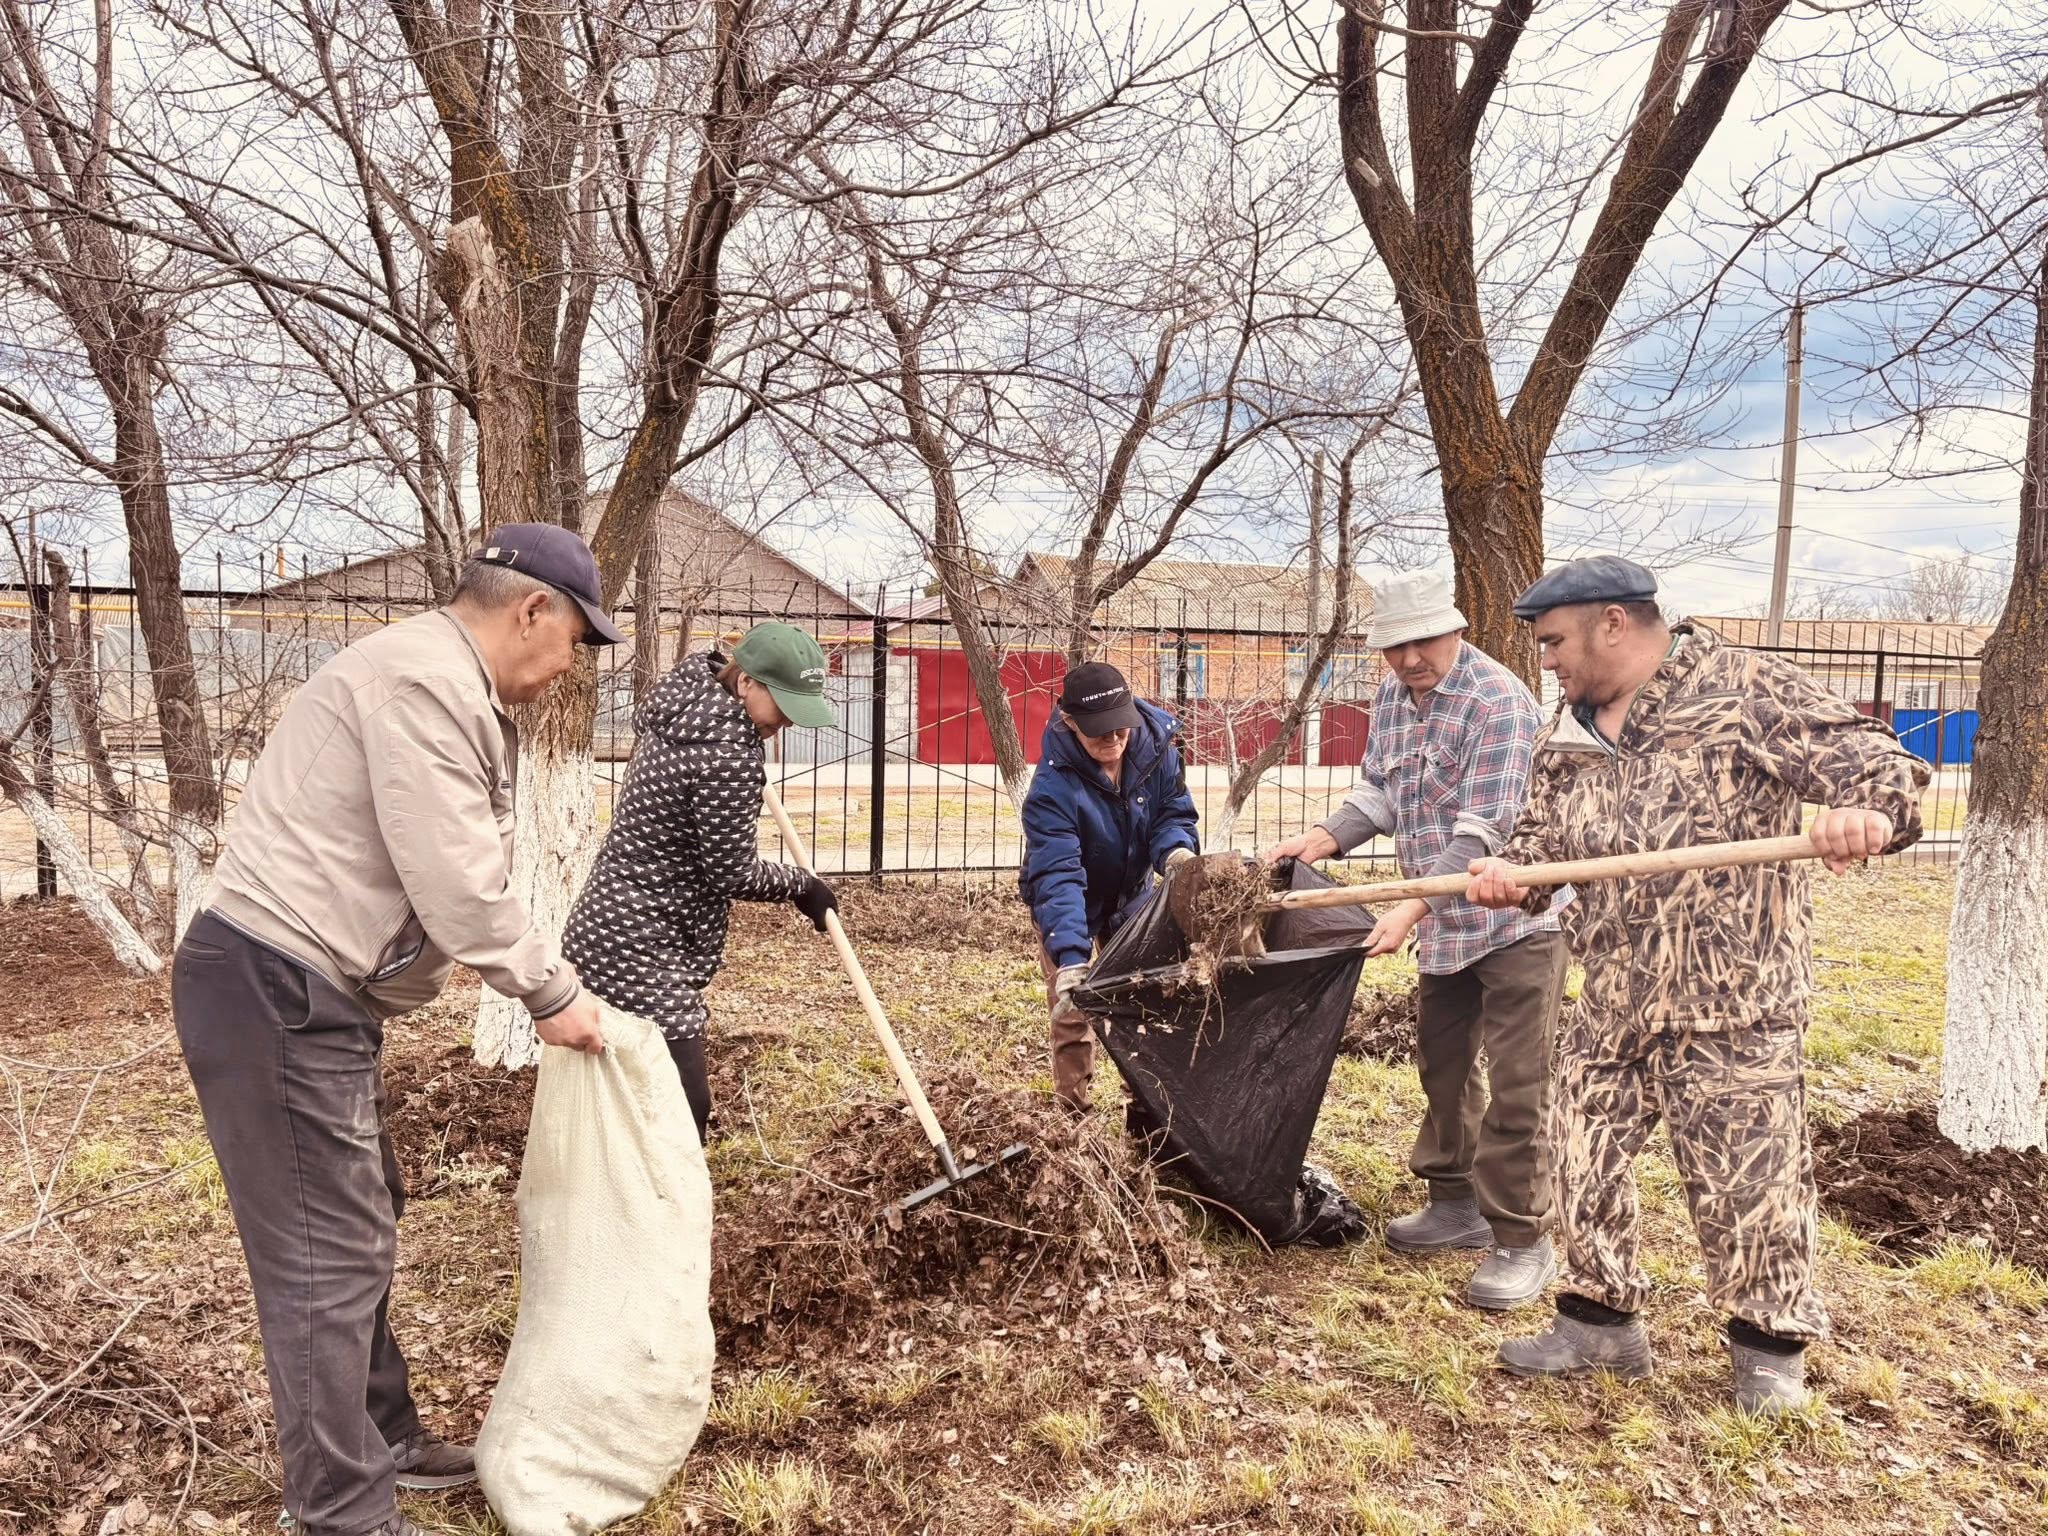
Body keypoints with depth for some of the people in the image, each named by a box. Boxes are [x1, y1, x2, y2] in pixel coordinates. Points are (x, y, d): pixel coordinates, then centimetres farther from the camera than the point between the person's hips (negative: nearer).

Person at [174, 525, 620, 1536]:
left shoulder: (452, 691, 17)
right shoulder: (428, 677, -18)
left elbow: (467, 876, 17)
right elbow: (455, 885, -22)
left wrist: (548, 983, 13)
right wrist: (550, 993, -10)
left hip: (310, 993, 11)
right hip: (274, 991, -11)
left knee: (360, 1225, 20)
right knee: (328, 1254, -2)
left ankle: (384, 1442, 35)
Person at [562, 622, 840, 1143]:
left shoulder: (682, 697, 5)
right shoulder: (729, 758, -24)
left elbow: (643, 718, 31)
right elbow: (734, 874, -15)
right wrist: (803, 886, 3)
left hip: (614, 929, 10)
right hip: (639, 949, -10)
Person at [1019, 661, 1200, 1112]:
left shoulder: (1156, 743, -22)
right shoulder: (1053, 788, -37)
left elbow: (1173, 812, -12)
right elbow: (1057, 876, -42)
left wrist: (1176, 850, -37)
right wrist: (1070, 956, -53)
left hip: (1131, 897, 4)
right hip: (1068, 906, -4)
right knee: (1073, 1016, -3)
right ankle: (1075, 1114, 13)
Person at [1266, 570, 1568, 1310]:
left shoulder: (1498, 701, -21)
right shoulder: (1392, 695, 5)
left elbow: (1482, 833, -26)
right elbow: (1379, 790, 12)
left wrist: (1412, 908, -32)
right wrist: (1319, 841, -4)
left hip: (1516, 920, -8)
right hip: (1444, 923, 9)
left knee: (1515, 1084, -4)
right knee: (1442, 1062, 18)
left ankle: (1522, 1241, 9)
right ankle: (1458, 1201, 34)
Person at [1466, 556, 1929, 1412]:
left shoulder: (1743, 689, -8)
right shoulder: (1569, 735, 11)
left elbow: (1870, 757, -11)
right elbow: (1546, 835, 18)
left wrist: (1866, 812, -34)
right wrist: (1512, 872, -5)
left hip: (1732, 997, -6)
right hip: (1610, 1001, 6)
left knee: (1747, 1175, 6)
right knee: (1587, 1164, 11)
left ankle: (1769, 1345, 28)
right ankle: (1600, 1321, 29)